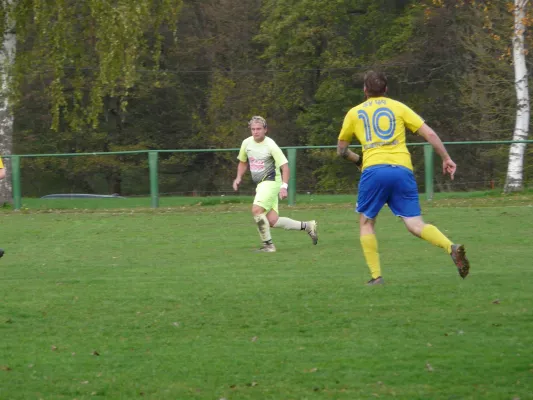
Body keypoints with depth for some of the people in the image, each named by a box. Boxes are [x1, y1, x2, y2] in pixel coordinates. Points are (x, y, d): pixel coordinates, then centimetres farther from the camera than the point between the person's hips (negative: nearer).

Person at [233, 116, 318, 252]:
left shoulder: (270, 145, -12)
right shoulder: (247, 143, 6)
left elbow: (285, 166, -12)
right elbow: (243, 162, 24)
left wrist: (284, 187, -21)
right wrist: (238, 178, 9)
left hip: (271, 182, -7)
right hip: (260, 184, 7)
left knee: (256, 210, -23)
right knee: (272, 221, -1)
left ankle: (268, 244, -13)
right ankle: (307, 226, 15)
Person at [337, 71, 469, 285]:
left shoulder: (354, 113, 17)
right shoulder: (399, 107, 17)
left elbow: (341, 149, 27)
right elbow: (429, 134, 10)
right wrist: (446, 159, 17)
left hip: (373, 170, -1)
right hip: (402, 170, 1)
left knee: (366, 223, 15)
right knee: (415, 224, 0)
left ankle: (376, 276, 5)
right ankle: (452, 248, -26)